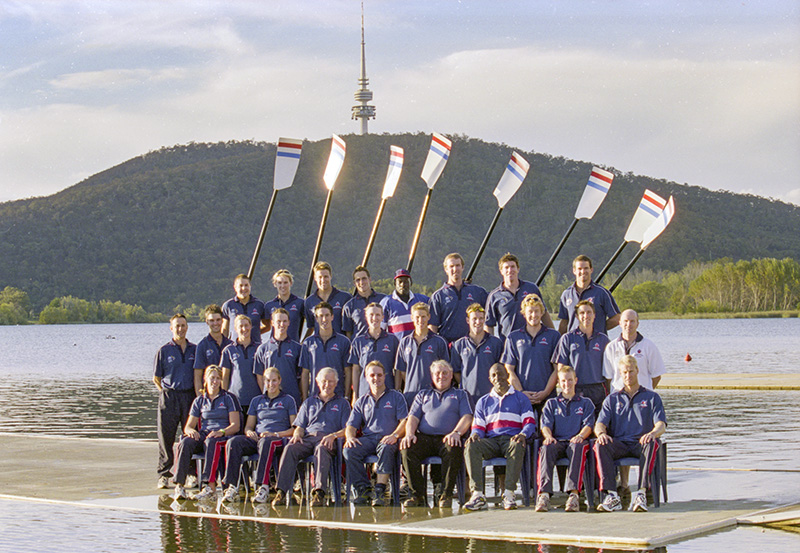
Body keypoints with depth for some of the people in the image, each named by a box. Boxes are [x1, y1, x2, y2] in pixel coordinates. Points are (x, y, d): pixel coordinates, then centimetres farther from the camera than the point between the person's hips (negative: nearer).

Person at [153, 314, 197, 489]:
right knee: (166, 436, -2)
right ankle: (164, 475, 4)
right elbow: (156, 378, 9)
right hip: (169, 397, -2)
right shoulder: (164, 351, 5)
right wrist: (166, 393, 1)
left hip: (190, 396, 2)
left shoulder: (194, 350, 12)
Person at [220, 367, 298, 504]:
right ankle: (231, 487, -37)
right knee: (233, 442, -28)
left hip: (279, 439, -4)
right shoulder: (257, 401, 25)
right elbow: (248, 427, 23)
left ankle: (263, 487, -50)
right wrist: (250, 432, -3)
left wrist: (275, 434, -12)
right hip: (256, 438, 4)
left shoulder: (288, 400, 13)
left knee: (266, 442, -42)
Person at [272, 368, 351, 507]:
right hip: (308, 437, 3)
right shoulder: (309, 402, 30)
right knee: (290, 448, -31)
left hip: (328, 440, -3)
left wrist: (333, 436, -12)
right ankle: (281, 491, -41)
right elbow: (300, 426, 23)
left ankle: (319, 492, -54)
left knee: (321, 449, -41)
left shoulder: (342, 403, 21)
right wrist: (297, 434, -2)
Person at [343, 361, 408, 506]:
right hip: (367, 438, 3)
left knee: (386, 449, -40)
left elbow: (404, 421, 4)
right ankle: (363, 489, -27)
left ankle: (380, 490, -40)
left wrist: (395, 435, -16)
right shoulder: (362, 401, 25)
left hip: (387, 439, -3)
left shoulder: (396, 397, 16)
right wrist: (350, 437, -8)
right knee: (349, 450, -29)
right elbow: (351, 425, 16)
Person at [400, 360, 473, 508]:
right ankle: (417, 495, -26)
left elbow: (467, 417, 7)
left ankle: (446, 495, -29)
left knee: (454, 449, -39)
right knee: (407, 449, -31)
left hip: (448, 439, -2)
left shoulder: (460, 394, 24)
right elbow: (413, 417, 17)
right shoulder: (423, 395, 30)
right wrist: (409, 433, -6)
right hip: (424, 438, 2)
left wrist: (456, 432, -14)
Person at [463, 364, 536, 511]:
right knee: (471, 446, -31)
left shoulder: (520, 398, 18)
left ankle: (509, 493, -42)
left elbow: (530, 423, 8)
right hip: (491, 441, 2)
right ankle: (477, 494, -39)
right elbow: (478, 426, 19)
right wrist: (475, 434, -7)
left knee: (517, 446, -40)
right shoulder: (483, 401, 26)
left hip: (512, 439, -2)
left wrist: (523, 434, -15)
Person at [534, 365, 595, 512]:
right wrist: (548, 436, -13)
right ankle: (544, 493, -50)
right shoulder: (551, 403, 26)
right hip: (557, 441, 1)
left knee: (578, 448, -40)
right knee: (546, 449, -36)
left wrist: (581, 435, -15)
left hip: (576, 441, -1)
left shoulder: (585, 403, 23)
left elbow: (588, 425, 8)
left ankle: (574, 493, -51)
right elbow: (546, 425, 11)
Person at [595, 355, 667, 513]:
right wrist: (601, 433, -18)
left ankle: (641, 494, -44)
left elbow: (661, 426, 2)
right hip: (619, 445, 2)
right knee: (600, 445, -31)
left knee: (651, 444, -37)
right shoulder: (612, 399, 22)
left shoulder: (652, 397, 16)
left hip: (641, 444, -2)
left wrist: (652, 433, -24)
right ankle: (611, 495, -39)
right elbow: (599, 424, 8)